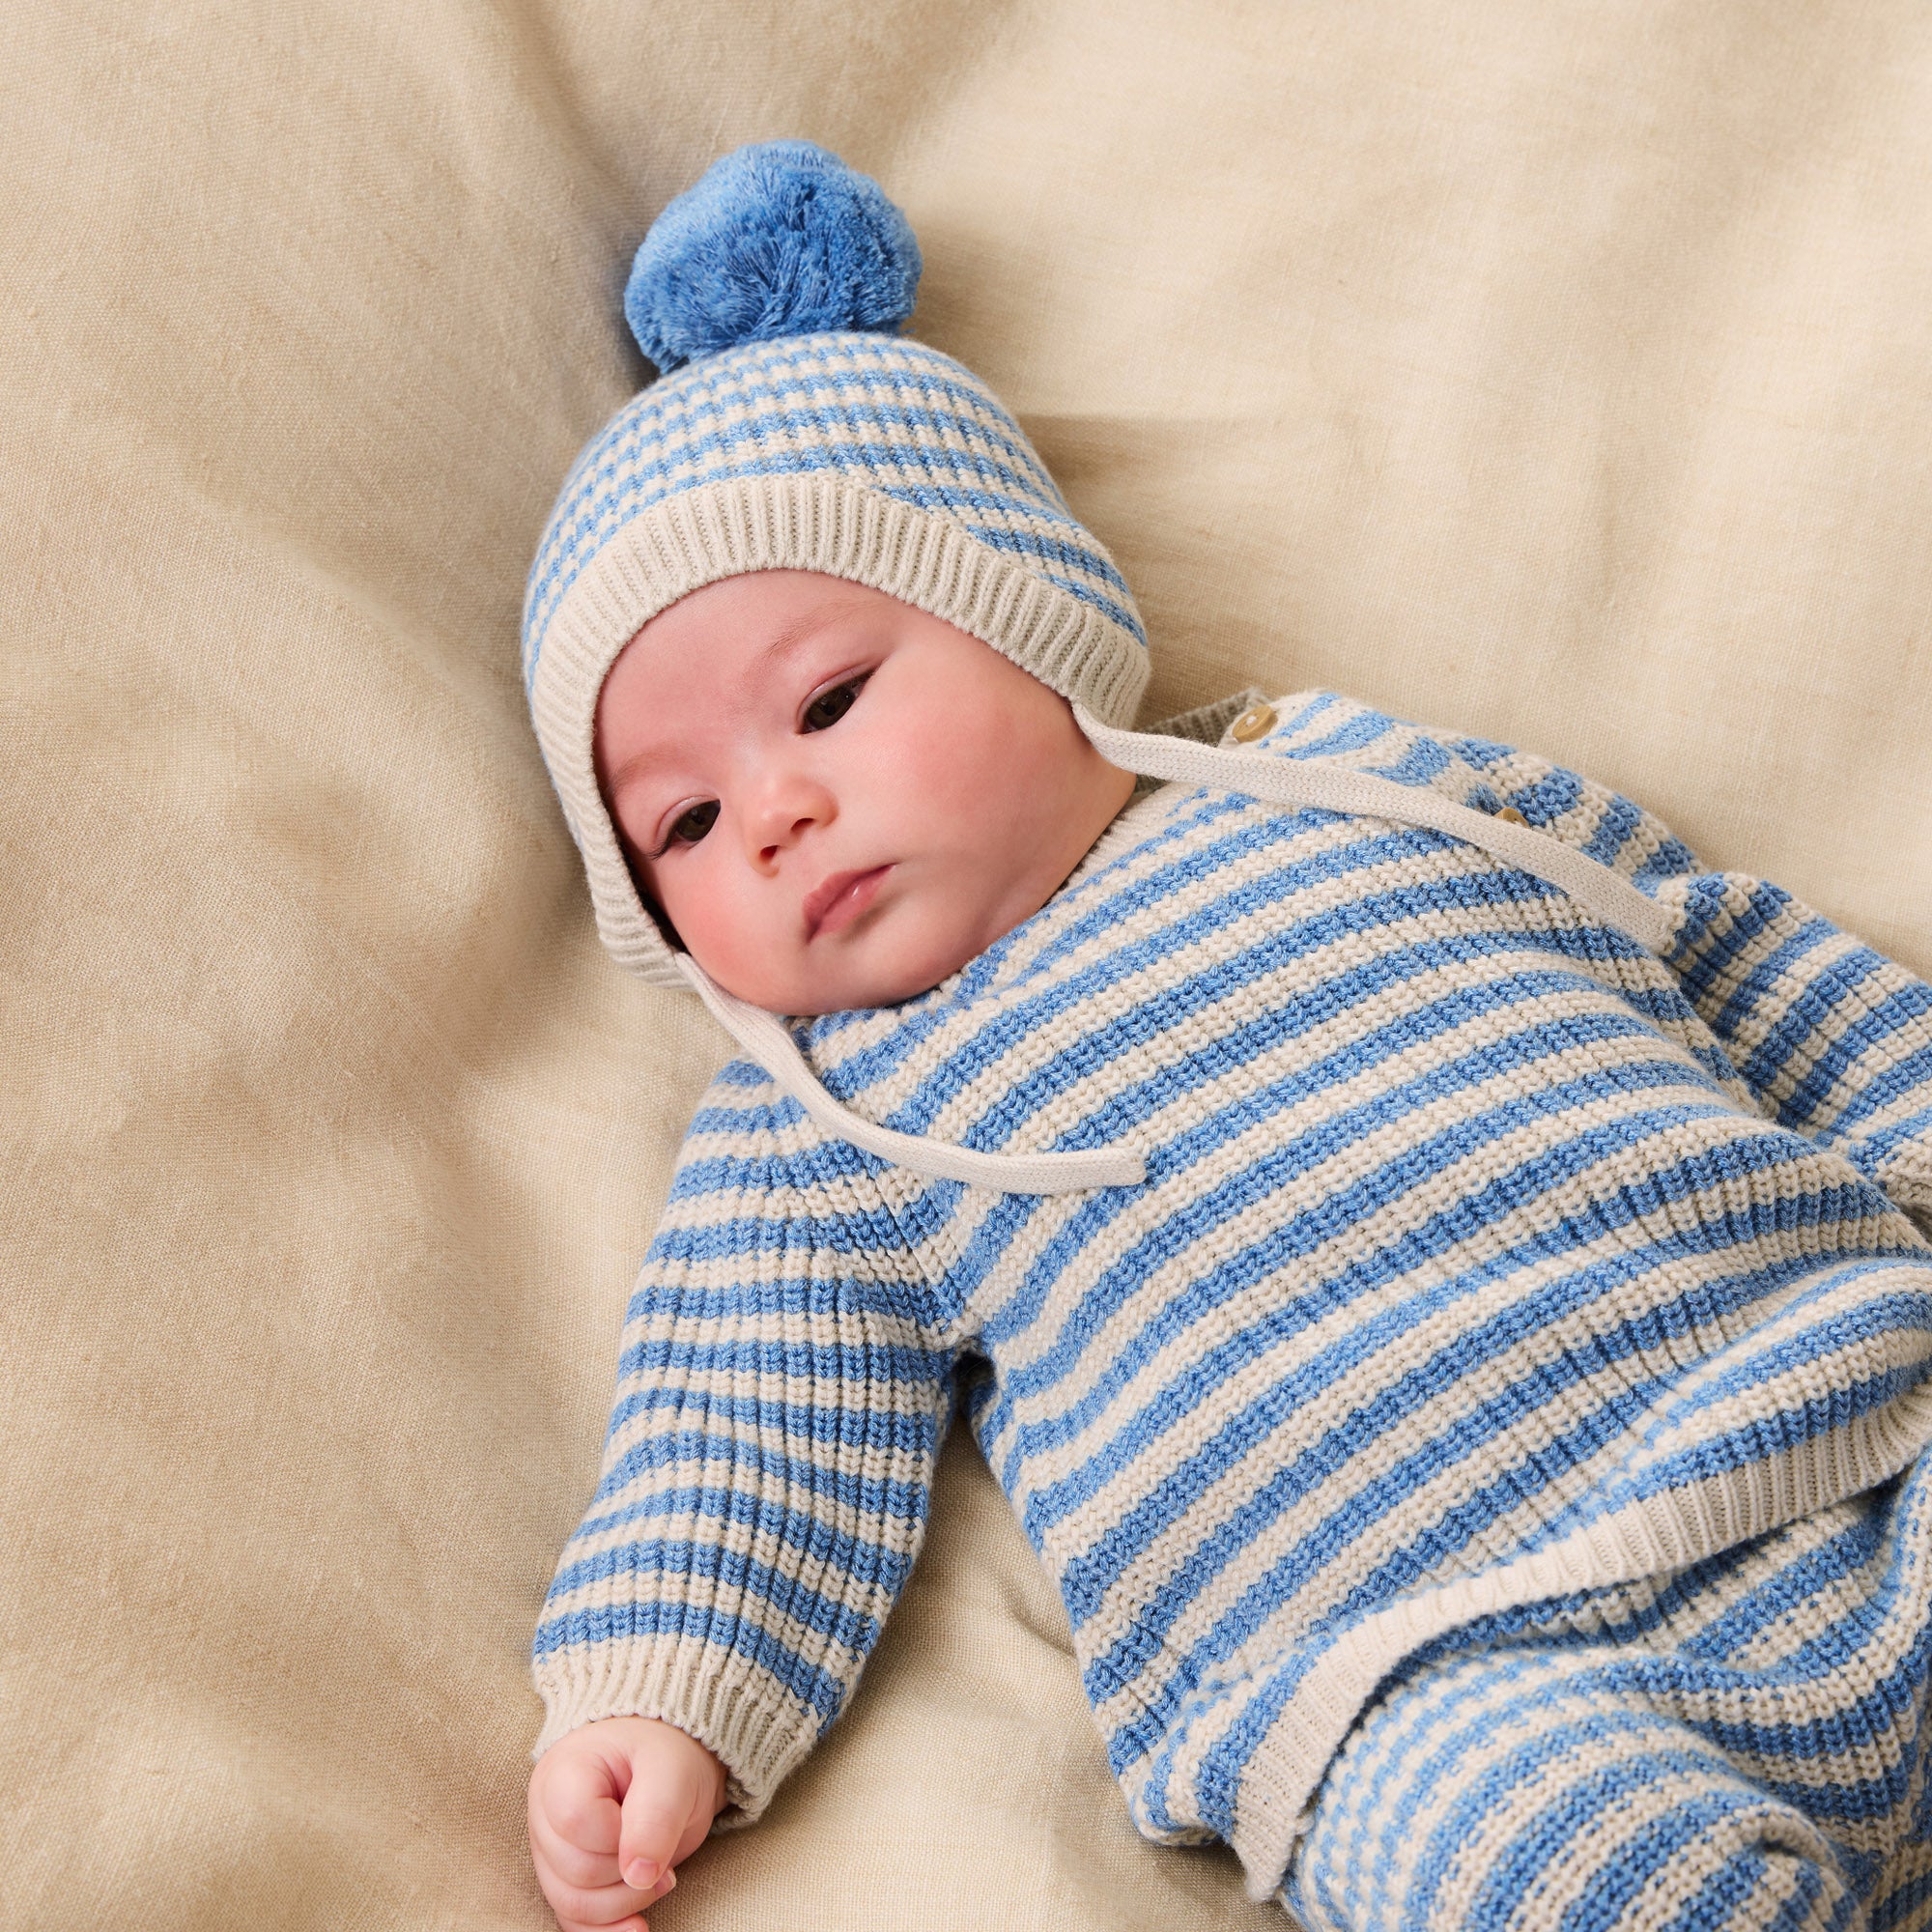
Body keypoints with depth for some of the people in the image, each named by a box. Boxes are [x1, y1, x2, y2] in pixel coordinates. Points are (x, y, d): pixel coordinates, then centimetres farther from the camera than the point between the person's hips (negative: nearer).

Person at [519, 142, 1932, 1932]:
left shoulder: (1353, 776, 19)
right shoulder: (818, 1126, 15)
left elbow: (1719, 950, 25)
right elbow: (753, 1431, 10)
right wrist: (659, 1705, -4)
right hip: (1442, 1673, -2)